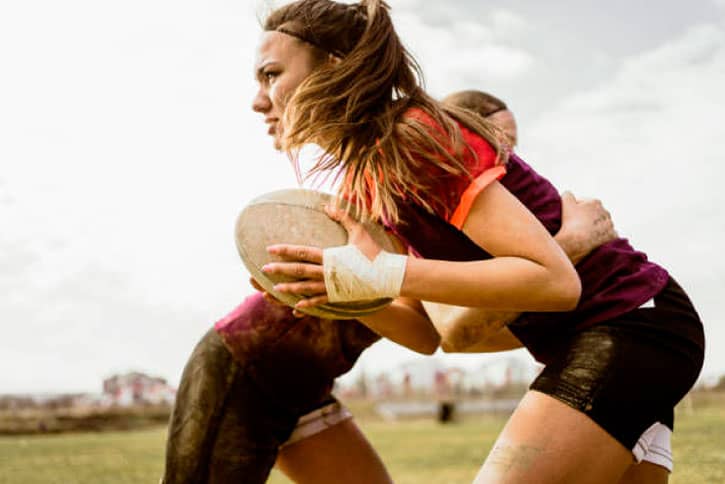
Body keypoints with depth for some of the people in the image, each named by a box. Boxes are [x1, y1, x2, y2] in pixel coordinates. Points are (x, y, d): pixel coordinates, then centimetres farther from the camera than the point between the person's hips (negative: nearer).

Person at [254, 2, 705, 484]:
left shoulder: (414, 138, -19)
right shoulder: (371, 169, 9)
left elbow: (555, 280, -25)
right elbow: (425, 332, 10)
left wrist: (382, 275, -28)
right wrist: (339, 288, -7)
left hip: (631, 324, -9)